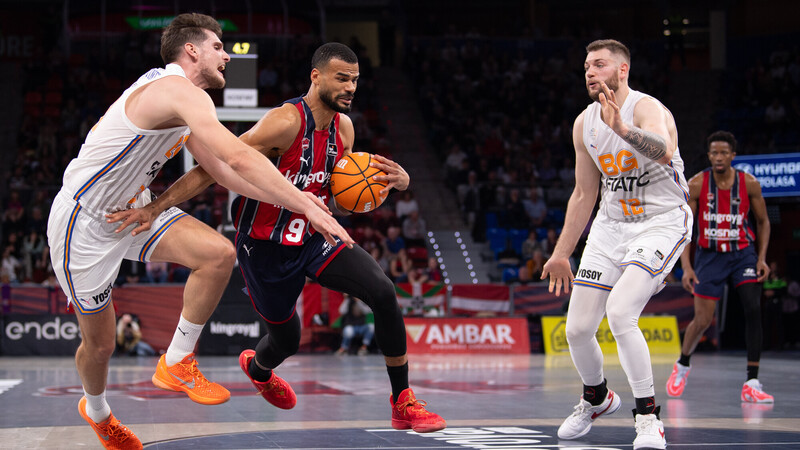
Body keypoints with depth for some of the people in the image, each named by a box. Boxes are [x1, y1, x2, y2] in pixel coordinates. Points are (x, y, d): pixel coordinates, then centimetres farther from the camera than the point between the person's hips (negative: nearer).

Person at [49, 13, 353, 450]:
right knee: (99, 343, 6)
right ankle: (96, 411, 38)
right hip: (84, 222, -9)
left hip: (133, 208, 9)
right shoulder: (180, 91, -24)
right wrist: (306, 207, -35)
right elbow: (238, 158, -35)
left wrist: (291, 198, 1)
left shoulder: (182, 102, 8)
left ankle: (176, 364, 1)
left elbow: (220, 169, 11)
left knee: (219, 253, -14)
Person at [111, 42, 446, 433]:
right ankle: (256, 368, 53)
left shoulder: (343, 127, -1)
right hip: (266, 249, -5)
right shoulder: (286, 122, -25)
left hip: (312, 238, 5)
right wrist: (155, 207, -33)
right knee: (286, 340, 11)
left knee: (383, 292, -17)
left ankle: (403, 404, -5)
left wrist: (394, 180, -6)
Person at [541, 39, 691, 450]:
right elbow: (584, 194, 13)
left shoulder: (647, 109, -19)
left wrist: (624, 130, -61)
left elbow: (664, 151, -43)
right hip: (611, 224, 7)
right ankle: (597, 398, 33)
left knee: (620, 312, -27)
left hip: (661, 223, -7)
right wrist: (561, 254, 13)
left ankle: (648, 416, -12)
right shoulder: (584, 124, 3)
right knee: (578, 328, 2)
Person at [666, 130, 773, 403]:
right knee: (702, 321, -2)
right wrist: (686, 267, -15)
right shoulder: (696, 185, -10)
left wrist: (762, 257, -5)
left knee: (753, 311, -17)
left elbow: (763, 221, 6)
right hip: (710, 256, -1)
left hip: (742, 253, 1)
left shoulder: (749, 184, -7)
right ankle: (682, 365, 30)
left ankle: (752, 384, -13)